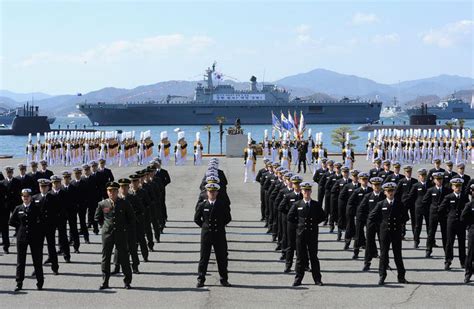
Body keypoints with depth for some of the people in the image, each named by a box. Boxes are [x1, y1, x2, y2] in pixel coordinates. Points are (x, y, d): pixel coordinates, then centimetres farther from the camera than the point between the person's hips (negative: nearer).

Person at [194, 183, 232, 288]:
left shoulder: (222, 206, 1)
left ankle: (224, 279, 13)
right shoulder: (202, 206, 1)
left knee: (222, 258, 5)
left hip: (219, 235, 0)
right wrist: (204, 226, 5)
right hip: (206, 235, 0)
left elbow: (228, 218, 11)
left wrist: (220, 226, 6)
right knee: (204, 258, 2)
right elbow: (196, 219, 10)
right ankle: (201, 280, 8)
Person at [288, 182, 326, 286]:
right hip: (301, 233, 0)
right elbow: (290, 217, 5)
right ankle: (298, 279, 8)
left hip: (313, 233, 0)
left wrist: (315, 223, 2)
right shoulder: (297, 205, 2)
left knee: (314, 256, 4)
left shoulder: (316, 205, 4)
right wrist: (299, 224, 1)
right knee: (300, 257, 3)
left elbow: (323, 216, 10)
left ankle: (317, 279, 8)